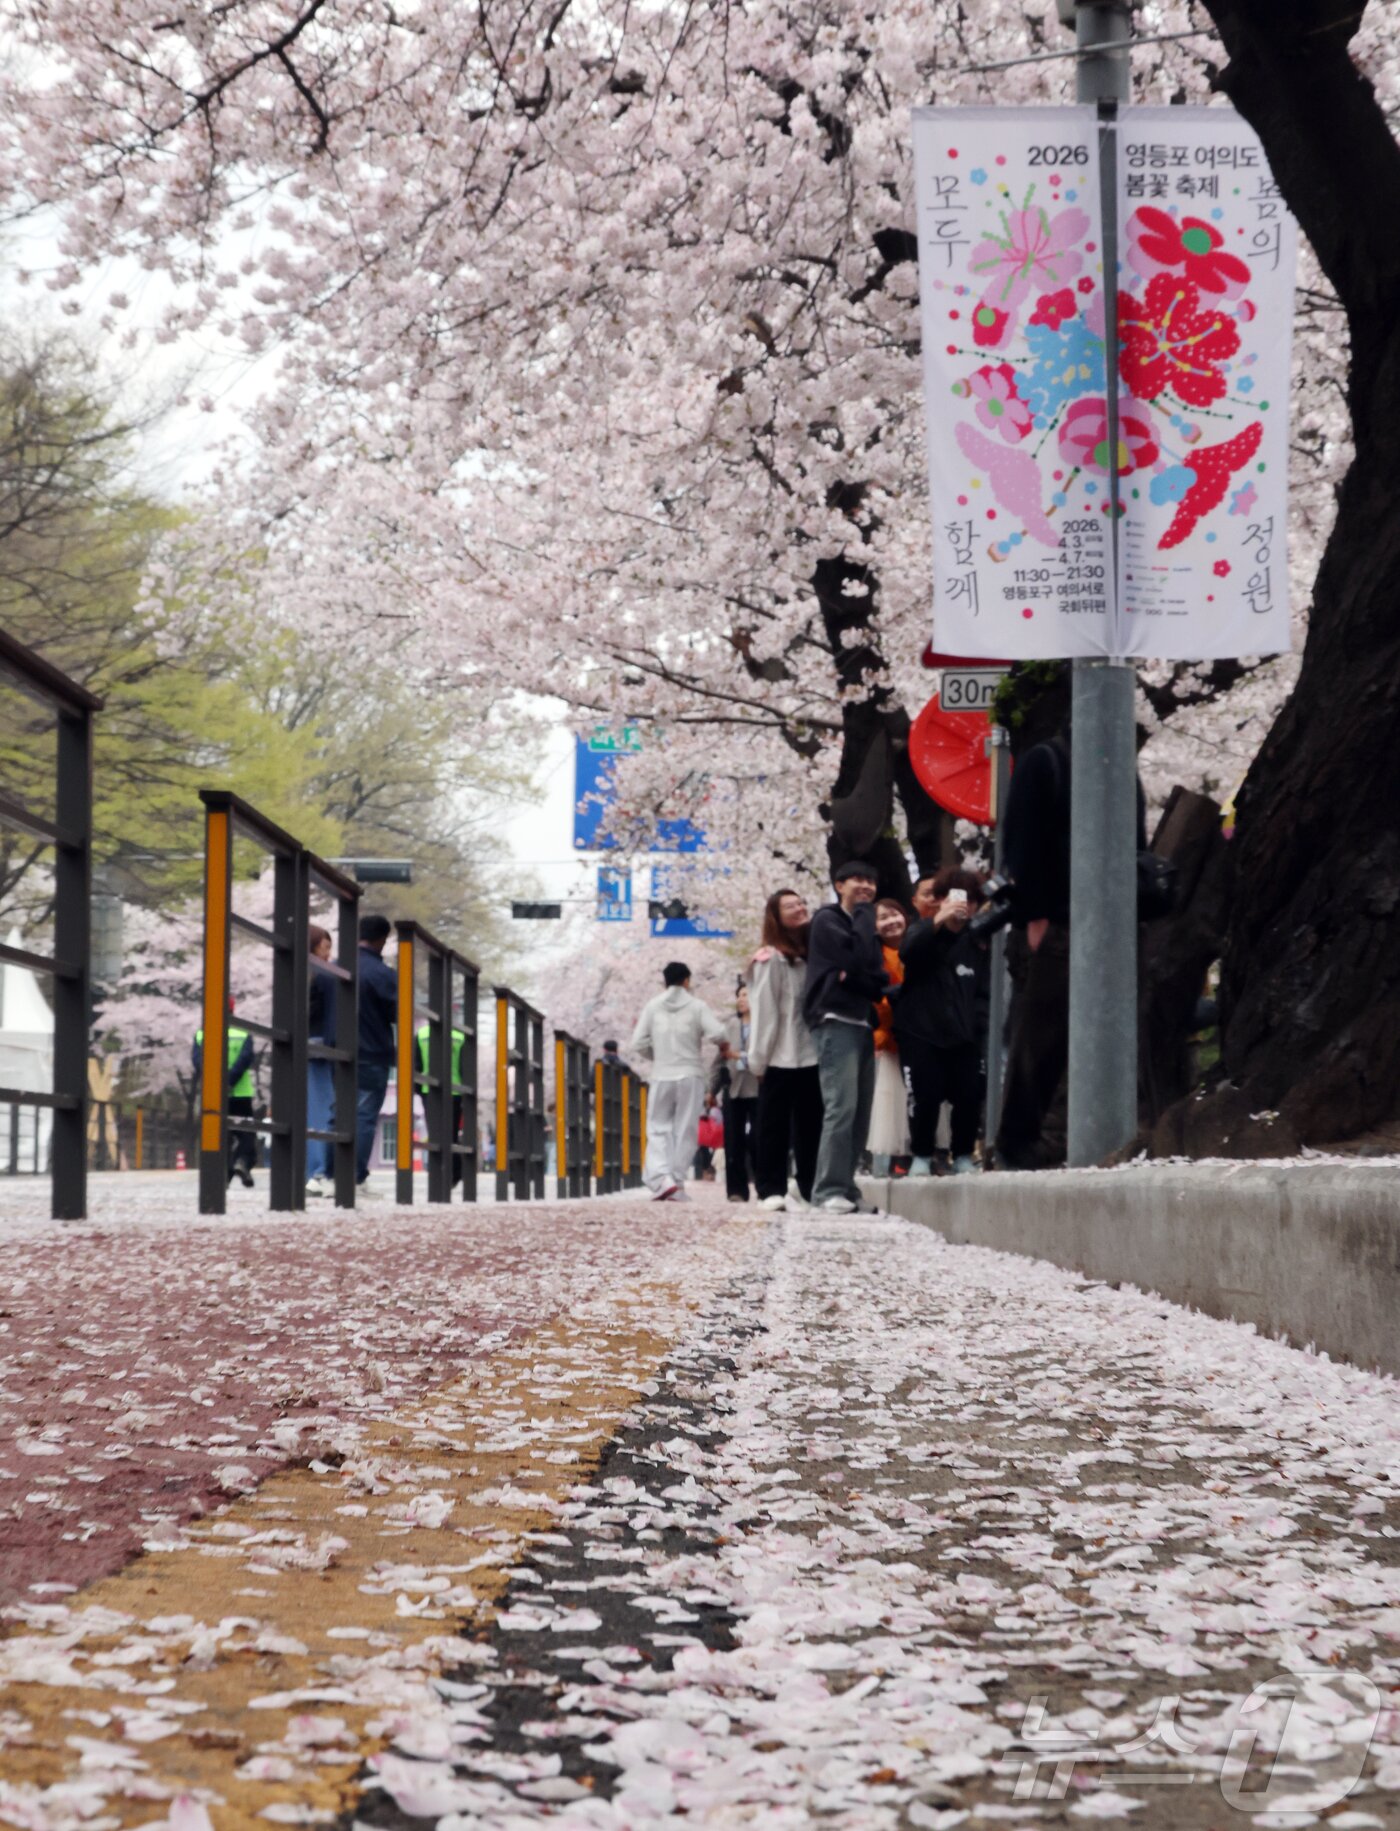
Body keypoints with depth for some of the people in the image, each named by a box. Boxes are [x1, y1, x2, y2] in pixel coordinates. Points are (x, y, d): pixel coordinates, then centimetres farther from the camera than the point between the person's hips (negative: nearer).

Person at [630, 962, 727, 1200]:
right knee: (685, 1131, 4)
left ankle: (662, 1178, -13)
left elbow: (638, 1044, 0)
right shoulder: (697, 1006, -1)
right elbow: (718, 1033, -12)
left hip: (661, 1076, 1)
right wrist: (701, 1039, 9)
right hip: (690, 1075, -1)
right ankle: (677, 1184, 0)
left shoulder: (652, 1006, 3)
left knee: (658, 1129, 6)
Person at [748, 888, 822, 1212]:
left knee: (810, 1123, 7)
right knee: (774, 1124, -1)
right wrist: (759, 1059, -9)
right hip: (780, 1058, -6)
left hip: (811, 1055, 6)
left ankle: (809, 1188, 12)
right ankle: (771, 1190, 1)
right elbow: (764, 1012, -8)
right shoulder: (770, 958, -5)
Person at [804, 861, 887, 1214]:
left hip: (863, 1023, 8)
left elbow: (879, 975, 12)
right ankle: (831, 1190, -21)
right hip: (836, 1022, -8)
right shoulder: (827, 919, 3)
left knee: (860, 1113, 2)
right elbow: (857, 958, -13)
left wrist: (854, 976, -8)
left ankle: (845, 1188, 4)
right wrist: (865, 913, -2)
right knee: (841, 1107, -17)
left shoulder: (864, 924, 25)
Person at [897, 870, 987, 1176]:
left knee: (969, 1097, -4)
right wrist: (937, 921, -34)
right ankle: (921, 1156, 7)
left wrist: (977, 1017, 7)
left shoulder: (975, 943, 12)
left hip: (963, 1033, 3)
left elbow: (982, 987, 20)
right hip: (920, 1029, -3)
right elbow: (907, 952, -24)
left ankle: (963, 1156, 12)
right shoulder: (923, 932, 0)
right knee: (926, 1096, -10)